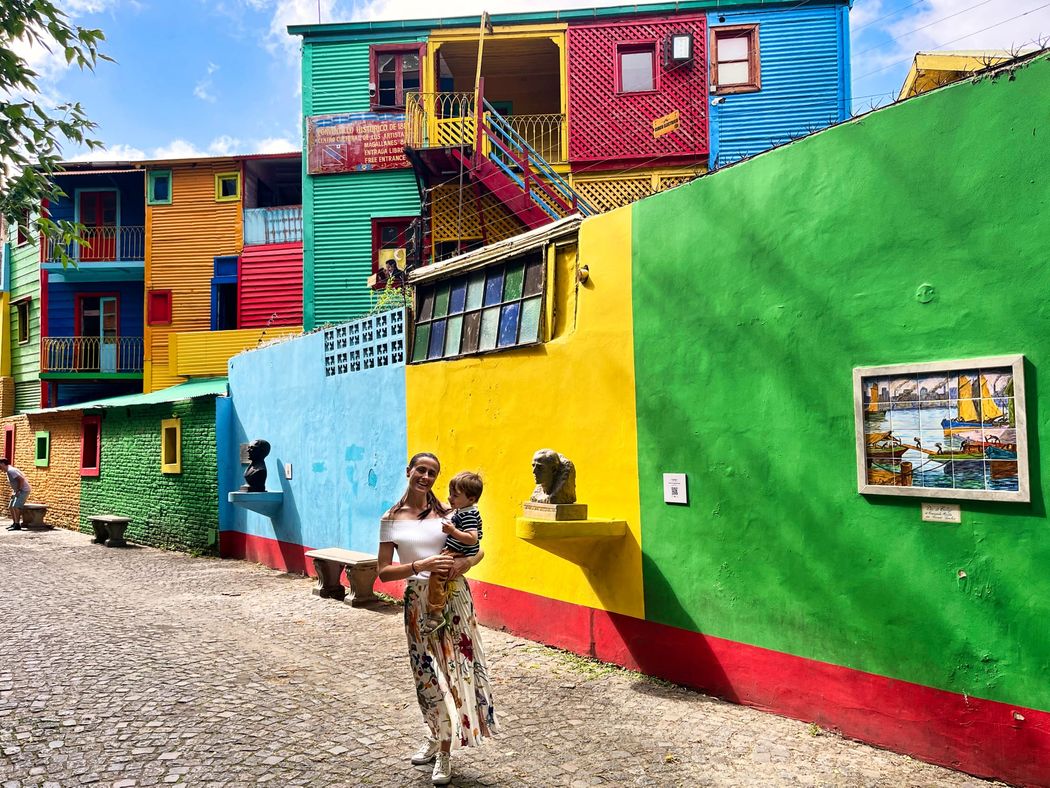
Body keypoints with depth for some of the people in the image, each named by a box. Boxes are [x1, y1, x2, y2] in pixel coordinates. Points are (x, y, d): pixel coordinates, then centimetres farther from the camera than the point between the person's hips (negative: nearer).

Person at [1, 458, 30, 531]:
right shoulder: (8, 471, 12)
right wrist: (13, 491, 14)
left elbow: (21, 479, -27)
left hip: (23, 490, -11)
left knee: (15, 506, -17)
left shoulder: (11, 470, -19)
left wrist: (18, 490, -20)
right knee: (11, 507, 11)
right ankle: (14, 523, 19)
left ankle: (17, 525, -15)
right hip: (17, 491, 11)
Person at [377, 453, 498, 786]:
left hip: (453, 597, 0)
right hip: (418, 600, 0)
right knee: (428, 671, 9)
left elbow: (478, 549, 8)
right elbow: (384, 571, -4)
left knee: (454, 667, 1)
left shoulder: (446, 512, 2)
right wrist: (421, 566, -19)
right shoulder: (392, 519, 0)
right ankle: (437, 735, 35)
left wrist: (465, 562, -15)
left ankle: (444, 752, 16)